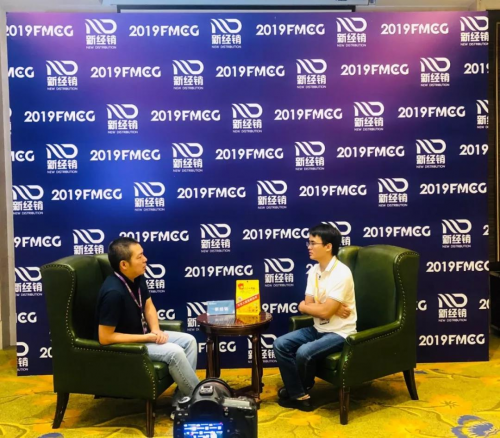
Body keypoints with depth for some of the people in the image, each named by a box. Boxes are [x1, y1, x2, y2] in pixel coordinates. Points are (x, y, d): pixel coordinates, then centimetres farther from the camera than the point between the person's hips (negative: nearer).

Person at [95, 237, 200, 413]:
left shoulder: (137, 278, -5)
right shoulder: (114, 292, -31)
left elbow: (148, 306, 10)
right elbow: (105, 337, -28)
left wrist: (156, 330, -10)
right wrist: (146, 337, -23)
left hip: (142, 335, 9)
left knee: (189, 341, -1)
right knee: (174, 352, -24)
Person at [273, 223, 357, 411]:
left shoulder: (341, 273, -22)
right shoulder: (314, 271, 4)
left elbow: (324, 311, -24)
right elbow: (308, 305, 1)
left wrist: (303, 306, -7)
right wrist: (333, 309, -16)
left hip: (339, 333, -8)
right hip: (318, 328, 8)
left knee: (304, 352, -28)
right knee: (280, 344, -7)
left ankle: (299, 389, 3)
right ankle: (299, 395, 0)